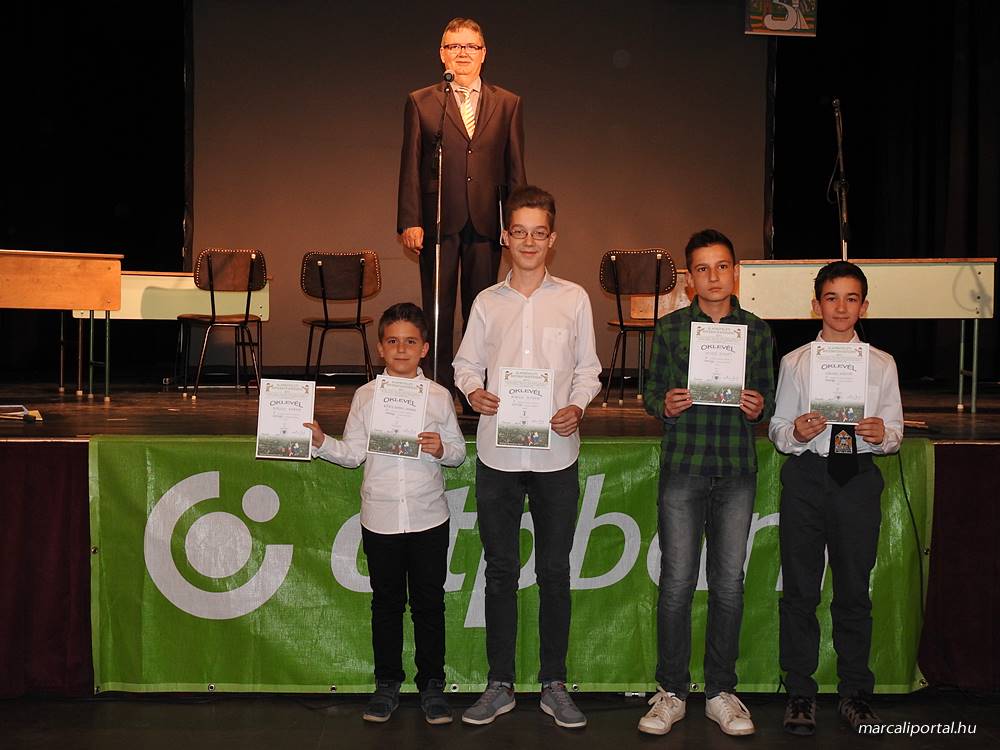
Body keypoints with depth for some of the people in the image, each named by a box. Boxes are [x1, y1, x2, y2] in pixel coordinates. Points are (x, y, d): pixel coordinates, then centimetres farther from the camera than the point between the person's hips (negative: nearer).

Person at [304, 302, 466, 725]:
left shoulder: (439, 397, 1)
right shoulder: (366, 396, 3)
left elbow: (459, 452, 5)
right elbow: (353, 453, 4)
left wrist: (442, 448, -15)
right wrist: (320, 442, -11)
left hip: (428, 519, -1)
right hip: (380, 519, 1)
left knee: (429, 603, 6)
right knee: (386, 603, 11)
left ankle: (432, 684, 19)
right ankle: (387, 683, 24)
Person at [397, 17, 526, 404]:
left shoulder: (507, 104, 10)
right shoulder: (420, 103, 6)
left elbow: (515, 168, 9)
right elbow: (410, 168, 3)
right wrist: (410, 222, -6)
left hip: (486, 223, 1)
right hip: (438, 222, -1)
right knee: (438, 313, 3)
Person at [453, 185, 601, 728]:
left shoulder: (574, 298, 4)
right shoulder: (487, 302, 7)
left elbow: (588, 368, 7)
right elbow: (467, 363, 11)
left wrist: (577, 407, -12)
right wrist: (474, 391, -10)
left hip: (556, 454, -1)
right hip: (498, 453, 1)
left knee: (554, 571, 6)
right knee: (500, 570, 7)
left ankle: (554, 685, 18)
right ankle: (500, 686, 18)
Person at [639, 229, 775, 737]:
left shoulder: (757, 331, 9)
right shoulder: (669, 328, 5)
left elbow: (767, 400, 14)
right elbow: (651, 393, 8)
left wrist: (759, 409, -7)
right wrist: (665, 405, -13)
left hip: (737, 470, 2)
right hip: (683, 466, -1)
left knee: (729, 583, 5)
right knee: (677, 581, -2)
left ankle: (721, 692, 17)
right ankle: (671, 693, 11)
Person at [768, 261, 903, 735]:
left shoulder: (882, 365, 7)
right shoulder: (794, 363, 6)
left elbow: (895, 432, 6)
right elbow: (777, 427, 4)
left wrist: (882, 435, -16)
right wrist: (795, 434, -17)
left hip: (859, 477, 1)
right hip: (806, 475, 0)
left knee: (854, 590, 7)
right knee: (800, 589, 4)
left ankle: (855, 694, 20)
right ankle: (799, 694, 15)